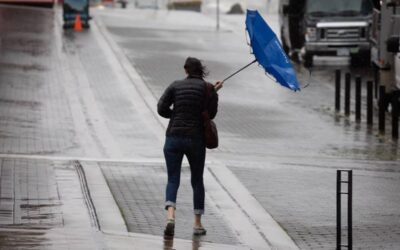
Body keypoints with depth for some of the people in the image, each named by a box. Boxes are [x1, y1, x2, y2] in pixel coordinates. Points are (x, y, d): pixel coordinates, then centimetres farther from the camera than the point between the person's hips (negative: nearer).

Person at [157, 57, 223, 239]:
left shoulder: (175, 85, 4)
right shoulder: (208, 88, 0)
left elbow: (161, 108, -2)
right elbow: (211, 113, -1)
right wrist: (214, 93, 11)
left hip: (173, 137, 0)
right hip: (196, 139, 0)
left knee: (173, 180, 1)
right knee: (197, 180, 16)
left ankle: (170, 217, -25)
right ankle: (197, 224, 18)